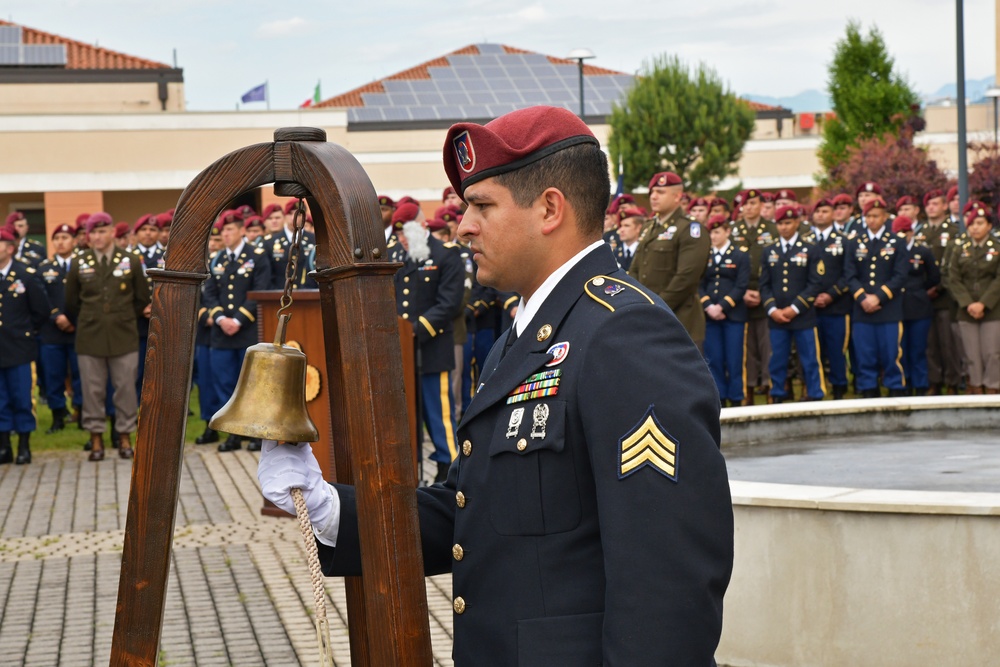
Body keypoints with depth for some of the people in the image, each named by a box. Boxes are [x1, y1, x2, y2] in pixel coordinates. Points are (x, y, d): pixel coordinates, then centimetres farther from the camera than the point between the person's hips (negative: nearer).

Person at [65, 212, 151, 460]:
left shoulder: (132, 261, 1)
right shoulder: (78, 263, 3)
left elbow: (141, 300, 9)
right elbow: (71, 303, 13)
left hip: (124, 337, -1)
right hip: (90, 338, 1)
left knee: (126, 388, 2)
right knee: (92, 390, 3)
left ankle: (125, 436, 13)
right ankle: (96, 438, 11)